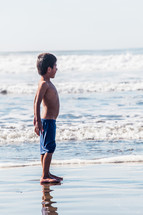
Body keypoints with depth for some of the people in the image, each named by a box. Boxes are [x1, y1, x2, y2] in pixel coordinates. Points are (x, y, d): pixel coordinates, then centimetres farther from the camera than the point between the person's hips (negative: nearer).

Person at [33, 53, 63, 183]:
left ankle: (47, 174, 22)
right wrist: (38, 122, -26)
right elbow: (37, 103, -21)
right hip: (47, 120, -10)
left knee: (46, 148, 14)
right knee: (49, 148, -12)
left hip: (50, 120, 10)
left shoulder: (47, 83, 16)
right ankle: (45, 176, -12)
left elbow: (36, 102, 21)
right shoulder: (44, 84, -15)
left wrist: (36, 119, 25)